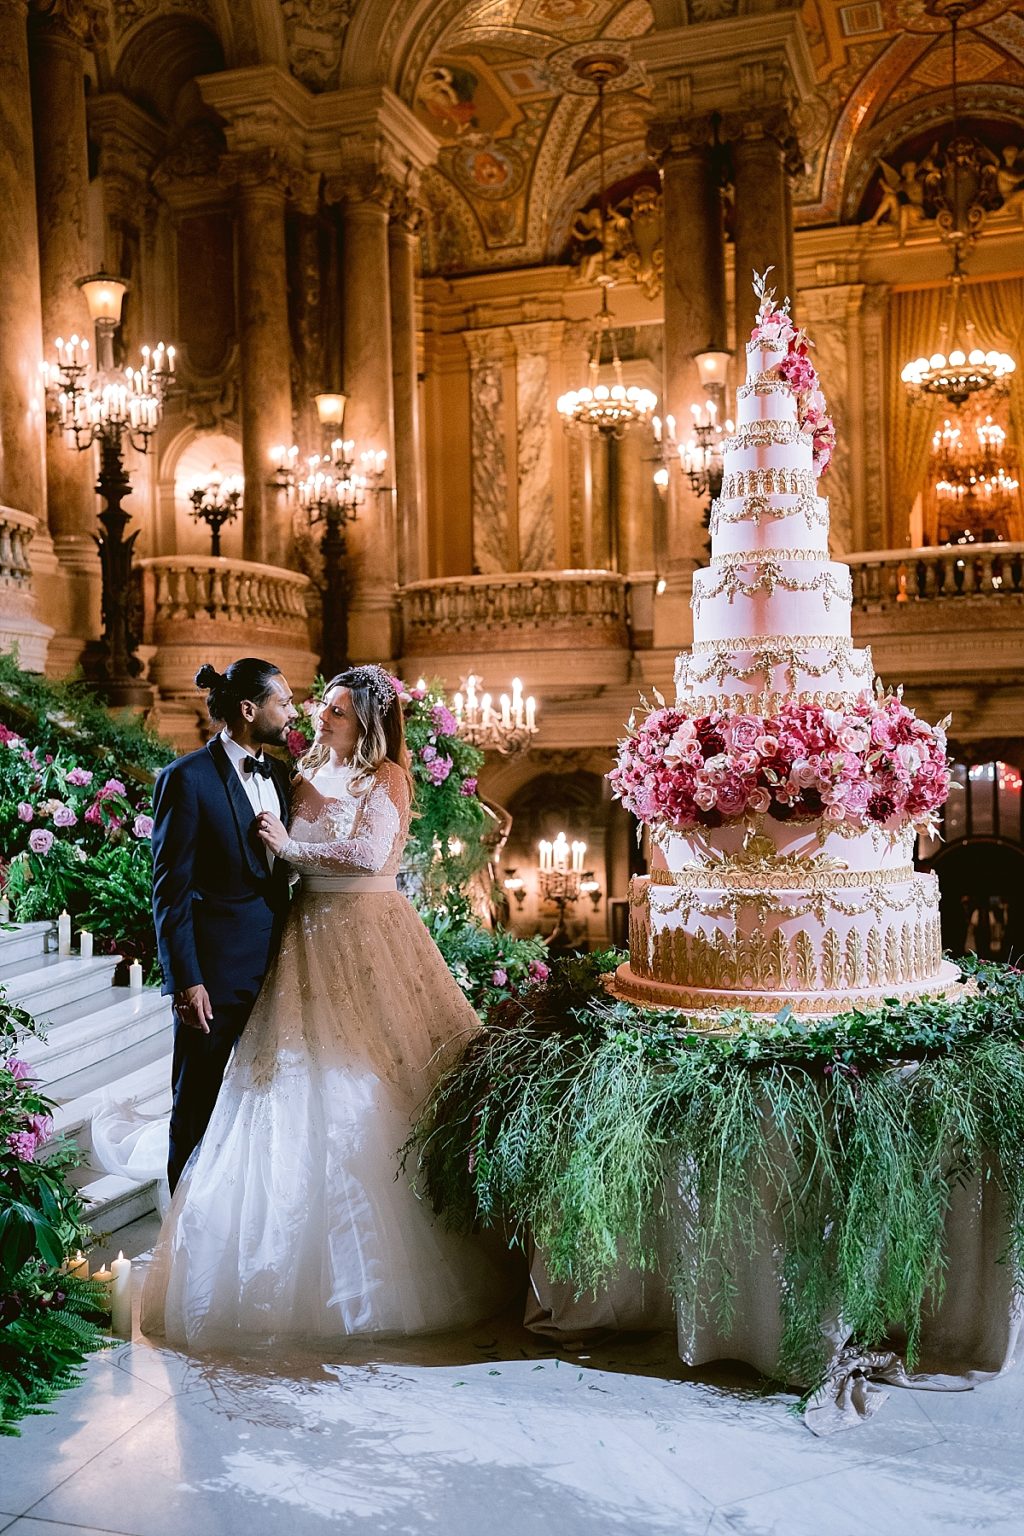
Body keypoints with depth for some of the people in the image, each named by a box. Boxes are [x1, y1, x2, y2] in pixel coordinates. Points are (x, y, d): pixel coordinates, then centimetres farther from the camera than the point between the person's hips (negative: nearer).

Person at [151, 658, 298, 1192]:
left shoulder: (278, 774, 9)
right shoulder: (188, 778, -13)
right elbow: (170, 890, -13)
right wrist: (186, 981, -16)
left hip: (274, 961, 7)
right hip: (216, 967, -7)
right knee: (199, 1103, 8)